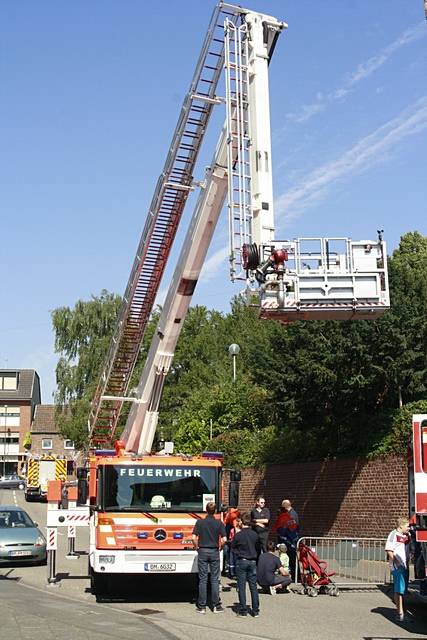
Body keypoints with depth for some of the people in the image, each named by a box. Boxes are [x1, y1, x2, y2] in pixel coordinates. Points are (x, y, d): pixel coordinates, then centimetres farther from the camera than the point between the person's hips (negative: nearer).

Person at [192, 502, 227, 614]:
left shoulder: (200, 522, -4)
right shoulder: (219, 523, -4)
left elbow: (194, 538, -10)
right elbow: (224, 539, -9)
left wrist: (197, 548, 6)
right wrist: (220, 547, 9)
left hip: (202, 552, 0)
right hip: (214, 552, 0)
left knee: (203, 579, 4)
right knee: (215, 579, 6)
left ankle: (201, 606, 5)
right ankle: (216, 606, 6)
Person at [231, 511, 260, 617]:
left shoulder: (238, 535, -10)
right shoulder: (255, 535, -1)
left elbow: (233, 548, 1)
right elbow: (258, 550, 9)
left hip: (241, 562, -3)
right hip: (253, 562, 3)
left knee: (241, 587, 3)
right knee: (253, 586, 7)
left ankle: (243, 610, 4)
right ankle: (255, 611, 8)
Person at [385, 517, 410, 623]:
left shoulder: (407, 535, 13)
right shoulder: (393, 535, -10)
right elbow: (389, 550, -13)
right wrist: (396, 561, -16)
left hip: (405, 566, 8)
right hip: (397, 566, -8)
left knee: (403, 589, 13)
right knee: (399, 589, -10)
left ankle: (399, 610, 23)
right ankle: (400, 612, -10)